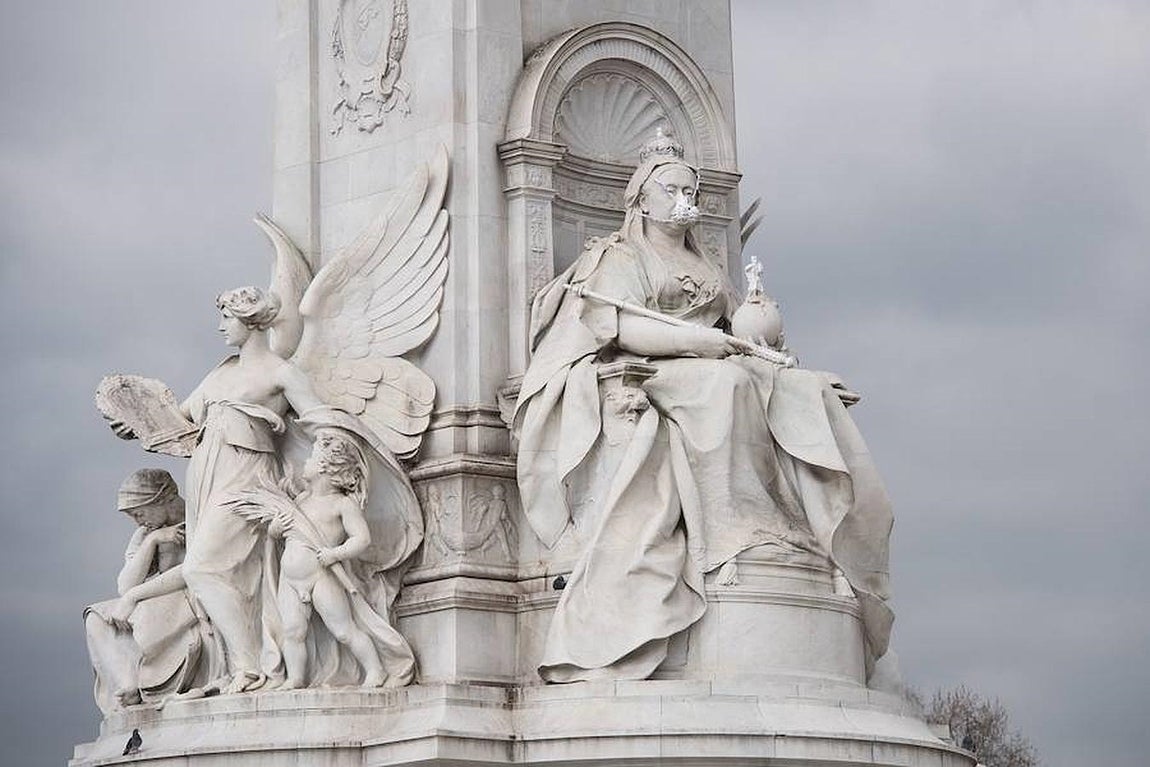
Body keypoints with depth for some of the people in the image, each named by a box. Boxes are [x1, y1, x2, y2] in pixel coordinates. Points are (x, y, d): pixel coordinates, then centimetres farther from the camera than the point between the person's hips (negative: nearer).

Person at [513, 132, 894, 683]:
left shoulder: (705, 270, 31)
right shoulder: (618, 256, 11)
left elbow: (729, 332, 21)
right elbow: (621, 326, -6)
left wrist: (748, 344, -2)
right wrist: (694, 340, -17)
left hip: (715, 377, 6)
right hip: (642, 380, -6)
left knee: (808, 395, -20)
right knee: (726, 384, -37)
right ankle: (747, 528, -39)